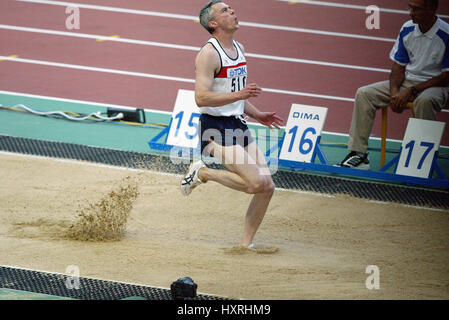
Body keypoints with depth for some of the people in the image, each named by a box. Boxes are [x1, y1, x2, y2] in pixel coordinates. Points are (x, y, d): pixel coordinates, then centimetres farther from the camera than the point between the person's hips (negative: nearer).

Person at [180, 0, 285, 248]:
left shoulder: (238, 48, 13)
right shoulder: (209, 54, -15)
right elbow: (201, 98, -24)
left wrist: (257, 115, 19)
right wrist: (238, 95, -31)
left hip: (238, 126, 9)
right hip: (216, 129, -9)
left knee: (267, 187, 0)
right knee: (256, 183, -20)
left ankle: (245, 244, 10)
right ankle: (201, 173, -1)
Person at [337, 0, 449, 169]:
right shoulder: (407, 29, 2)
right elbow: (398, 66, 8)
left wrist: (411, 91, -21)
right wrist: (394, 91, -12)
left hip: (434, 86, -6)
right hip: (407, 82, 6)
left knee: (424, 101, -41)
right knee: (364, 94, -11)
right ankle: (358, 154, -15)